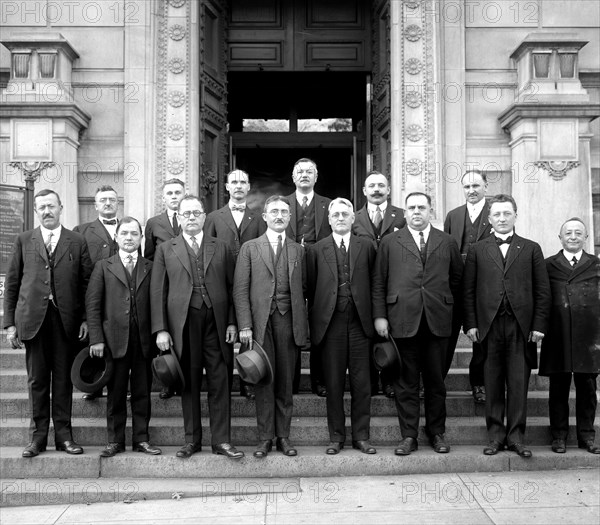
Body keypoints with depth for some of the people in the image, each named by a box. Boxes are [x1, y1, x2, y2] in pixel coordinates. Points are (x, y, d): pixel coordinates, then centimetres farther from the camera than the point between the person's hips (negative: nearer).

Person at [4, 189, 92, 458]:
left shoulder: (77, 242, 7)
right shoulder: (24, 241, 9)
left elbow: (86, 283, 4)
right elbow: (12, 283, 8)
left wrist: (85, 319, -3)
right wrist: (10, 322, 2)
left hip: (66, 319, 0)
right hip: (33, 319, 1)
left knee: (63, 378, 5)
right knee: (37, 379, 5)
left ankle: (63, 434, 14)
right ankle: (38, 435, 15)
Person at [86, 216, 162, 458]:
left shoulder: (150, 268, 10)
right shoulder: (103, 267, 7)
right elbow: (92, 304, 2)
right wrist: (96, 339, -6)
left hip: (143, 340, 1)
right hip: (115, 339, -1)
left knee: (142, 392, 6)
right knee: (116, 393, 5)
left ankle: (141, 439, 16)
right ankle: (115, 440, 16)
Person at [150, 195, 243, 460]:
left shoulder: (221, 247, 12)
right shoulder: (165, 249, 9)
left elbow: (232, 287, 9)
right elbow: (158, 291, 4)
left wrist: (232, 322, 0)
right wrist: (160, 329, -4)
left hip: (216, 323, 1)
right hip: (183, 324, 0)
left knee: (220, 383, 1)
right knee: (189, 384, 7)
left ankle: (221, 440, 9)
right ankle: (192, 440, 19)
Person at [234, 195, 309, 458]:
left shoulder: (298, 250, 14)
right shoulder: (250, 248, 7)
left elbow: (302, 289, 11)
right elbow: (240, 290, 1)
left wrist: (304, 326, 3)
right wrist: (245, 326, -8)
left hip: (288, 320, 2)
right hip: (260, 320, -2)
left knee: (286, 381, 5)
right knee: (264, 380, 0)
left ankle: (283, 436, 14)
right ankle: (265, 438, 9)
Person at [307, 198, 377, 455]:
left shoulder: (367, 246, 8)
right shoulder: (316, 250, 7)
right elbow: (311, 288, 6)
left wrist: (378, 318, 0)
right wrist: (314, 323, 0)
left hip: (360, 323, 0)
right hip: (331, 324, 0)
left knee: (361, 383, 4)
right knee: (333, 383, 6)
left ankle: (361, 436, 15)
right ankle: (336, 437, 17)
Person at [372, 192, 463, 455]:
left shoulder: (447, 242, 11)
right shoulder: (390, 243, 7)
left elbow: (457, 278, 16)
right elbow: (378, 283, 4)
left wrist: (445, 304, 9)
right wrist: (379, 316, -3)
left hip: (437, 321, 1)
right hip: (402, 320, -1)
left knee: (436, 381, 9)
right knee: (406, 382, 4)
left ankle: (437, 433, 22)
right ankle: (409, 436, 13)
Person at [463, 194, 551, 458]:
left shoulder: (531, 249, 10)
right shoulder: (477, 250, 10)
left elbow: (542, 290, 7)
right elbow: (468, 290, 6)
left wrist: (539, 325, -1)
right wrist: (470, 324, -3)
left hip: (521, 326, 0)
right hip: (489, 325, 0)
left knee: (518, 383, 3)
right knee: (492, 384, 5)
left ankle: (516, 436, 13)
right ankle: (495, 435, 15)